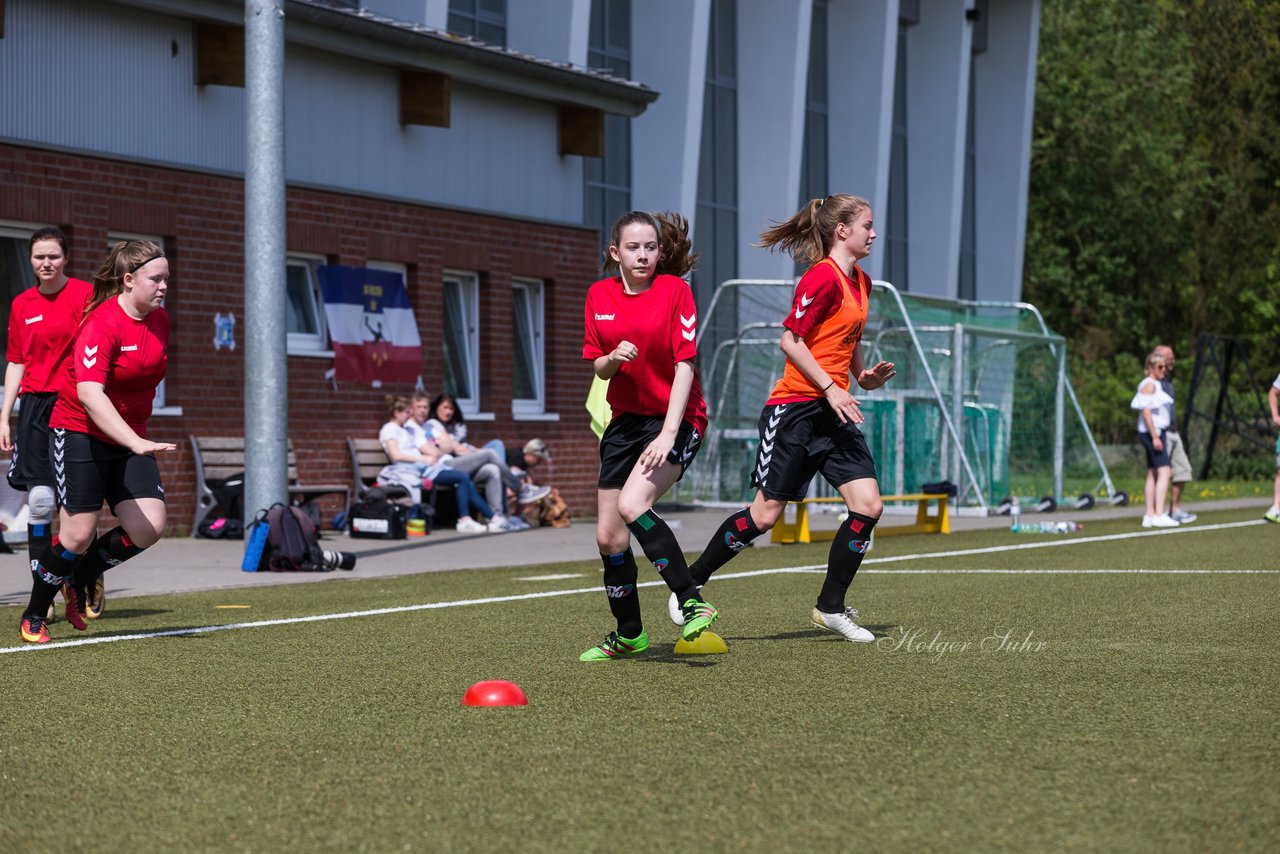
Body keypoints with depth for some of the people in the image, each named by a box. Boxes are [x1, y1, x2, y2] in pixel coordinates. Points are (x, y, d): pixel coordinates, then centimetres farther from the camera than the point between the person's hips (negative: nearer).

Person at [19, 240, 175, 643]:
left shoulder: (159, 320, 3)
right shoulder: (102, 323, -21)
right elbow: (89, 393, -32)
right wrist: (136, 443, -40)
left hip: (130, 438, 7)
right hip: (81, 434, -7)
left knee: (149, 527, -9)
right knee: (78, 535, -8)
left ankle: (80, 579, 17)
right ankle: (34, 617, 13)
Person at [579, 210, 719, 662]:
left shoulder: (674, 289, -11)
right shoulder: (599, 295, 3)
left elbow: (685, 363, -16)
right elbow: (598, 368, 9)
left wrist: (669, 434, -24)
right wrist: (613, 359, -16)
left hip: (678, 418, -6)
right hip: (626, 419, 6)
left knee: (632, 504, -29)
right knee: (609, 536, 5)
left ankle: (693, 603, -22)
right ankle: (628, 634, 23)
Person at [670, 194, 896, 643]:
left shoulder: (861, 282, 14)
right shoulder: (822, 277, -13)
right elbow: (790, 341, -17)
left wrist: (863, 375, 10)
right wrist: (830, 387, -19)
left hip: (834, 411, 8)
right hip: (795, 408, -8)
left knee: (868, 505, -5)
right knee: (766, 513, -4)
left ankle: (831, 607, 6)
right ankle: (690, 581, 14)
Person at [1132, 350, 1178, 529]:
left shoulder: (1155, 385, 19)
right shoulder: (1149, 385, -12)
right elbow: (1146, 412, -19)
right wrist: (1155, 437, -23)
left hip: (1156, 433, 11)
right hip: (1152, 432, -11)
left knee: (1153, 474, 9)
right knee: (1164, 471, -17)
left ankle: (1150, 516, 9)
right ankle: (1159, 515, -23)